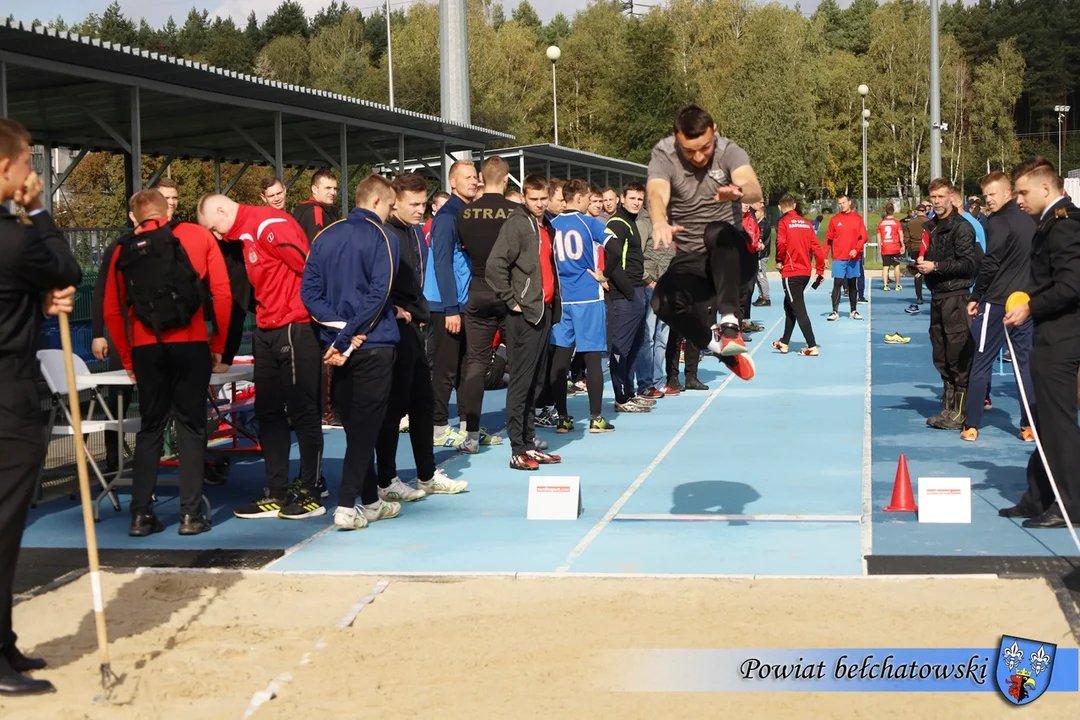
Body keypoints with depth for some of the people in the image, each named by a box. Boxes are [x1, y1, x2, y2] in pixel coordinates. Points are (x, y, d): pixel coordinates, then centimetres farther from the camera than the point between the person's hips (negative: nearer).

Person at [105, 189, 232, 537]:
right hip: (190, 345, -2)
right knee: (191, 426, 5)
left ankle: (141, 515, 9)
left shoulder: (125, 249, 10)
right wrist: (218, 344, 9)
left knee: (150, 429, 12)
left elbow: (112, 311, 7)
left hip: (146, 349, 2)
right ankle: (191, 514, 1)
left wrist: (128, 360, 16)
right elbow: (222, 294, 1)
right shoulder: (197, 235, 7)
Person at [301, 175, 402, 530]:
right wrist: (349, 338, -13)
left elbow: (309, 291, 1)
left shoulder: (325, 236, 9)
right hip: (373, 345, -5)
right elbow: (378, 294, -16)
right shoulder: (383, 237, -7)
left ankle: (370, 501, 22)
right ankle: (347, 507, -6)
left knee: (354, 424, 13)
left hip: (338, 345, 6)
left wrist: (339, 326, -6)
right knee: (366, 425, -1)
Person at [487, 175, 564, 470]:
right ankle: (518, 450, -4)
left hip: (544, 311, 8)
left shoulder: (546, 227, 17)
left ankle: (529, 443, 18)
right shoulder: (516, 224, -9)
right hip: (525, 314, -8)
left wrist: (554, 301, 17)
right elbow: (494, 265, -19)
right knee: (521, 382, -6)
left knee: (534, 381, 12)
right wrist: (512, 301, -15)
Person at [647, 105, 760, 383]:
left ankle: (730, 324, -34)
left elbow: (754, 189, -30)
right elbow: (657, 194, -30)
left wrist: (738, 192, -56)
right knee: (663, 302, -28)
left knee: (717, 232, -35)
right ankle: (719, 346, -1)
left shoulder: (729, 151, -10)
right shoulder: (663, 155, -10)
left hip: (731, 258, -1)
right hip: (691, 261, 2)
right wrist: (659, 223, -54)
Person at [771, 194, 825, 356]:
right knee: (789, 306, 20)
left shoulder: (783, 222, -8)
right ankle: (784, 342, 29)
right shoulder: (806, 223, 8)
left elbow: (781, 243, -21)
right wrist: (821, 270, 10)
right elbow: (816, 247, 5)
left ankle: (812, 347, -7)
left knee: (799, 310, -4)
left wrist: (779, 261, -3)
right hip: (806, 272, 6)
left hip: (791, 272, -6)